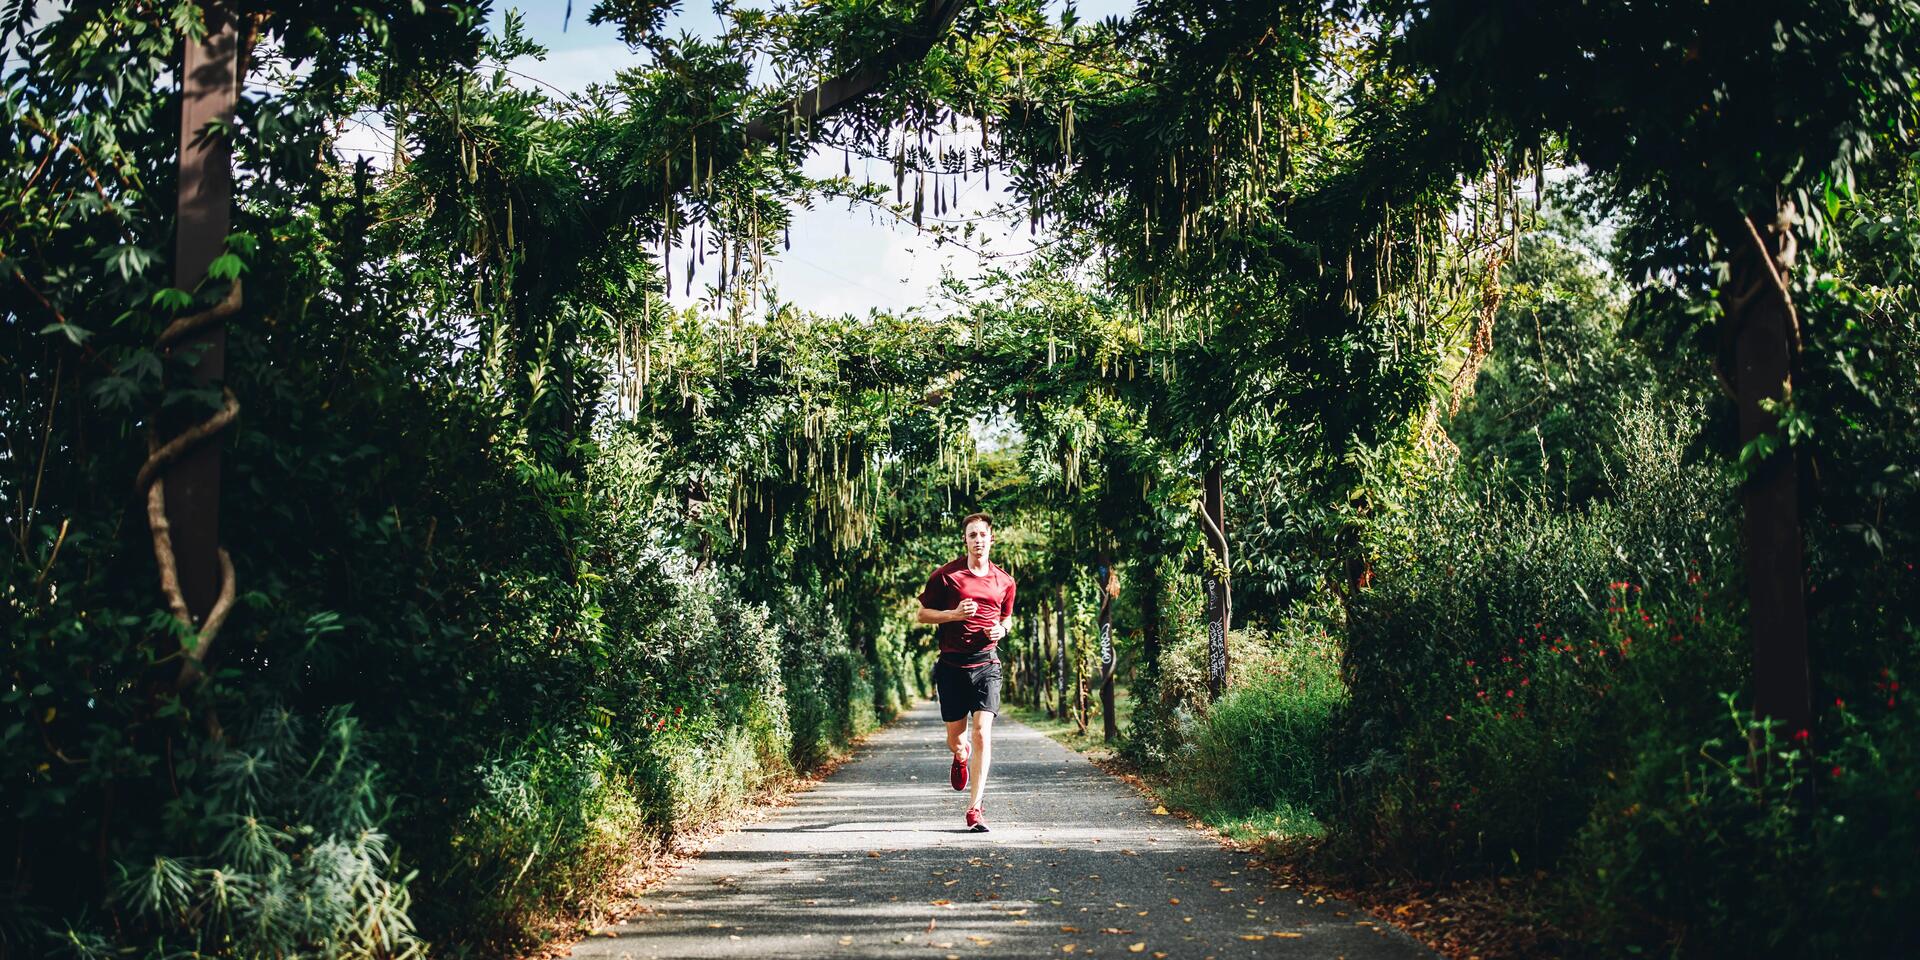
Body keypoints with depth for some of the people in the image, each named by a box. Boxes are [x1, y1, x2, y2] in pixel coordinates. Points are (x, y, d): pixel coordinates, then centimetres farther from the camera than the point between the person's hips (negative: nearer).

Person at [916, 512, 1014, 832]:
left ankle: (974, 807, -10)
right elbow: (923, 613, 4)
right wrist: (955, 614, -13)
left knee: (982, 731, -13)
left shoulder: (1004, 581, 9)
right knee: (955, 735, 8)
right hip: (952, 663, -1)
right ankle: (961, 756, 48)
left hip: (986, 663, 1)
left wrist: (1002, 629, 1)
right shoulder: (946, 575, -1)